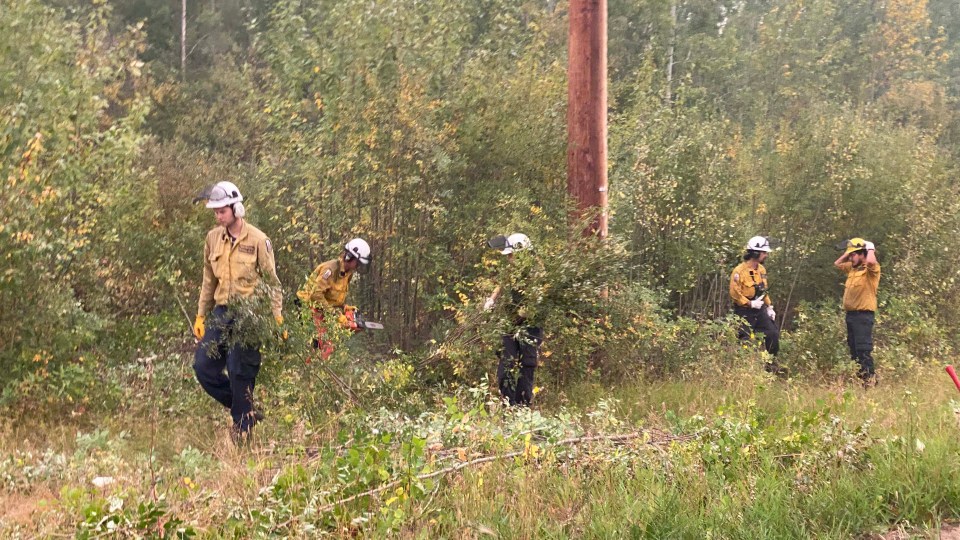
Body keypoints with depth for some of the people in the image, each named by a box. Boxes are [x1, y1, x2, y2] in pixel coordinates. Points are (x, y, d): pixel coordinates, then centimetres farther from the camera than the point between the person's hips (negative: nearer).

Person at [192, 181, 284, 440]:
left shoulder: (257, 240, -8)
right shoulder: (213, 238, 7)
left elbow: (271, 281, -4)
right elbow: (208, 281, 15)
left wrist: (276, 317, -8)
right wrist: (201, 316, 15)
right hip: (221, 312, 6)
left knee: (240, 372, -5)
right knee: (203, 366, 0)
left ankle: (243, 425, 13)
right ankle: (246, 410, 17)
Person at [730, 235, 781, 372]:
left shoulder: (761, 269, 7)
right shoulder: (739, 271, -18)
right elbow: (734, 293, -19)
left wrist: (769, 307, 13)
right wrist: (750, 304, -20)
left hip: (759, 309, 7)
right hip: (745, 311, -7)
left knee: (773, 333, -1)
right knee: (746, 340, -4)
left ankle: (771, 363, 11)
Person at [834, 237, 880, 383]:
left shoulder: (871, 269, -8)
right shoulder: (852, 268, 16)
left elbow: (871, 261, -31)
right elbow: (837, 263, 32)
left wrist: (870, 249, -12)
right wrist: (848, 253, 19)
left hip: (864, 315, -9)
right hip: (851, 314, 9)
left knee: (864, 349, -12)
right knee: (853, 349, 13)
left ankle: (869, 378, -11)